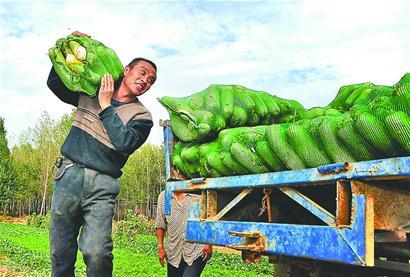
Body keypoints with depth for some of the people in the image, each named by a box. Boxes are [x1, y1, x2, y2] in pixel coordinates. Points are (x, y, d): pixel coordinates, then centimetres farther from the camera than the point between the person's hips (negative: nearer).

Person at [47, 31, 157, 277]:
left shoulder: (142, 117, 4)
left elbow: (124, 142, -13)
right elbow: (55, 83, 22)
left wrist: (106, 107, -7)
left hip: (102, 185, -3)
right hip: (69, 175, 3)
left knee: (97, 253, -18)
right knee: (60, 254, 6)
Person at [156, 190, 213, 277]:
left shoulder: (198, 196, -5)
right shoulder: (163, 196, 5)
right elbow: (160, 224, 10)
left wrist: (209, 245, -6)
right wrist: (160, 247, 7)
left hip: (197, 252, -4)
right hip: (173, 253, 4)